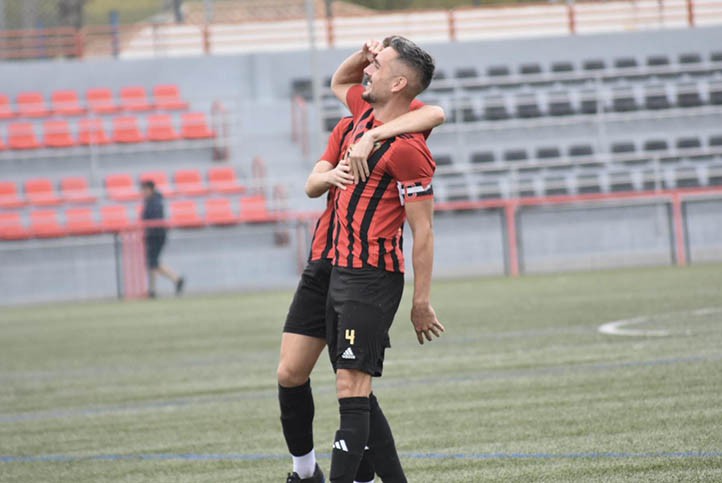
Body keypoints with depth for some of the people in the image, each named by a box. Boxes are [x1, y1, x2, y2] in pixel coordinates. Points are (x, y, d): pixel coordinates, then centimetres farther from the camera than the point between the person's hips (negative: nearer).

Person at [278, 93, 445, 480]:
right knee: (290, 373, 3)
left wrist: (372, 137, -32)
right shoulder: (348, 126, 16)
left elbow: (436, 114, -27)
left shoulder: (401, 120, -3)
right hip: (323, 264, 6)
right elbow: (312, 185, 8)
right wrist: (329, 176, -15)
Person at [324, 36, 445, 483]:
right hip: (341, 273, 9)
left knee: (352, 391, -14)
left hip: (371, 279, -9)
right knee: (356, 393, 10)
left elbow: (423, 232, -14)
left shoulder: (407, 149, -17)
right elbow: (339, 83, 34)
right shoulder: (366, 111, 9)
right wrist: (364, 54, 12)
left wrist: (422, 303, -14)